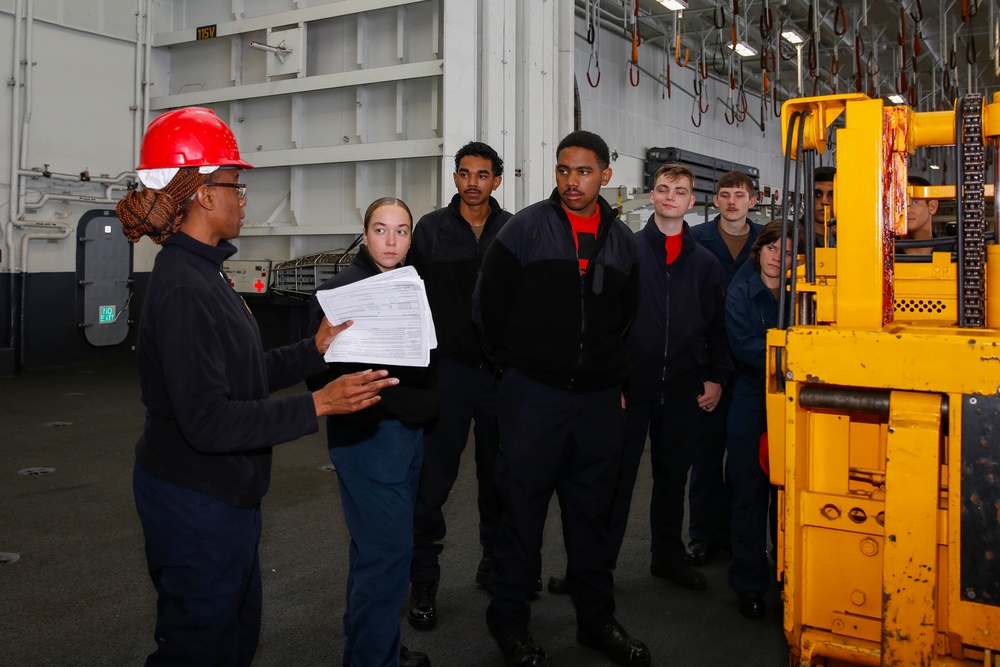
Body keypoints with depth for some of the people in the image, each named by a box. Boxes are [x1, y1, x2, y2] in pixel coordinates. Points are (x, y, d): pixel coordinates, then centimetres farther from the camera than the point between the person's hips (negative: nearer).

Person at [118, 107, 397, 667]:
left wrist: (315, 350, 8)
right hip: (196, 503, -10)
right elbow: (208, 421, -28)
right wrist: (317, 406, -29)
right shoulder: (184, 290, -23)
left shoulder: (199, 274, 9)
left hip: (223, 495, 10)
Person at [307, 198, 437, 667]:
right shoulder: (341, 289, -10)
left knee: (375, 545, 17)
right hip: (368, 434, -7)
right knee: (389, 547, -6)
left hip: (408, 432, 7)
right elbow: (322, 365, -15)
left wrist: (423, 410, 8)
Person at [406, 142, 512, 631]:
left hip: (501, 370, 1)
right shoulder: (431, 229, 2)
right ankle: (423, 580, 11)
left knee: (498, 474, 13)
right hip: (448, 369, -1)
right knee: (433, 477, -1)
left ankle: (495, 558, 31)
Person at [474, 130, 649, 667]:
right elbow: (489, 304, 1)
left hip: (599, 399, 4)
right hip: (533, 395, -3)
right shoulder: (525, 229, -3)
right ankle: (509, 622, 19)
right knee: (523, 509, 4)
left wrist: (609, 371, 14)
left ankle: (596, 619, 27)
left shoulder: (622, 240, 9)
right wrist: (514, 364, 4)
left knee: (592, 512, 13)